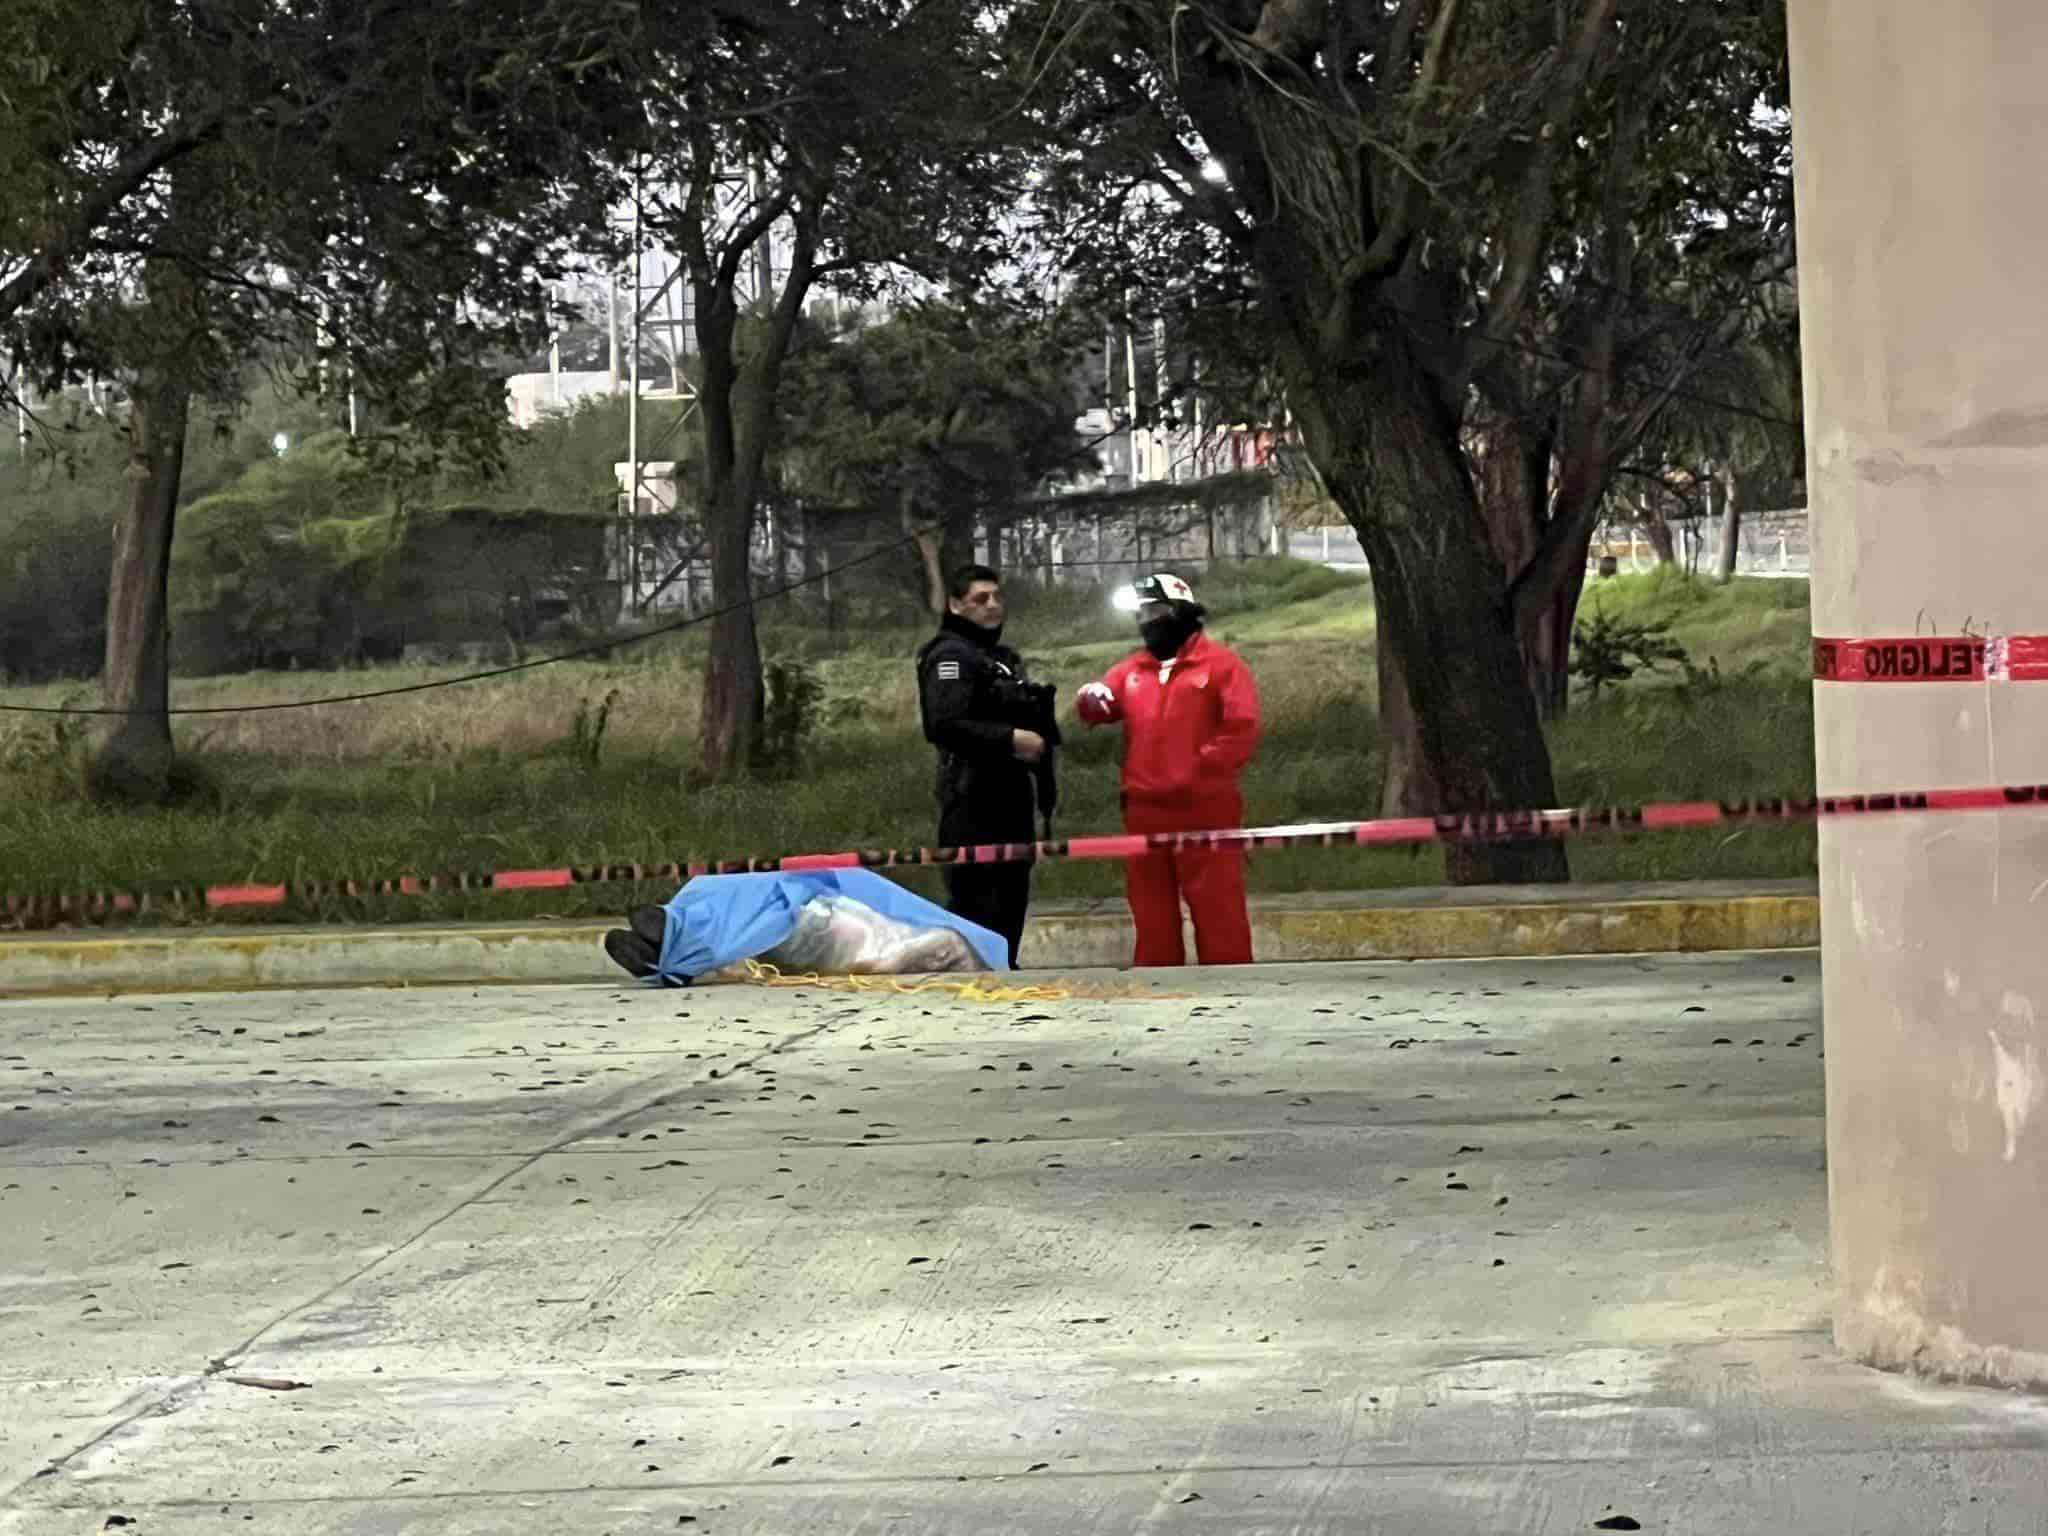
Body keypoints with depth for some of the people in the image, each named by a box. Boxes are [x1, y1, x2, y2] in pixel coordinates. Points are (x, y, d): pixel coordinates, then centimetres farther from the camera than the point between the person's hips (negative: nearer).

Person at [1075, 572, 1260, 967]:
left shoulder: (1221, 664, -1)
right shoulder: (1131, 671, 16)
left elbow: (1242, 730, -9)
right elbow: (1102, 706, 5)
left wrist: (1197, 773, -13)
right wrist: (1092, 699, -19)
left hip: (1204, 812, -5)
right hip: (1144, 814, 5)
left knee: (1217, 914, -3)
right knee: (1152, 918, 11)